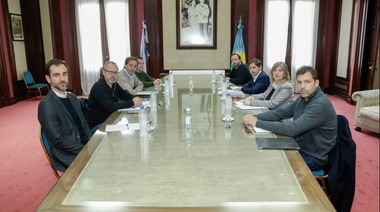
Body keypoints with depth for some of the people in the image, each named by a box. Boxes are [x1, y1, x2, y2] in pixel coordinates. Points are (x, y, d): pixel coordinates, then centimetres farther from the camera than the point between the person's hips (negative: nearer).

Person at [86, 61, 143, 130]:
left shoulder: (114, 84, 5)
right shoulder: (98, 87, -20)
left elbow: (126, 95, 12)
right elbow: (110, 106, -30)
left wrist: (135, 98, -12)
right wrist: (132, 103, -27)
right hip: (97, 124, -8)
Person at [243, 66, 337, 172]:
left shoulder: (320, 104, -26)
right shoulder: (303, 98, 3)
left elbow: (292, 129, -32)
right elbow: (280, 112, 4)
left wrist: (258, 123, -29)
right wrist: (256, 117, -13)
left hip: (314, 157, -8)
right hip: (300, 148, 8)